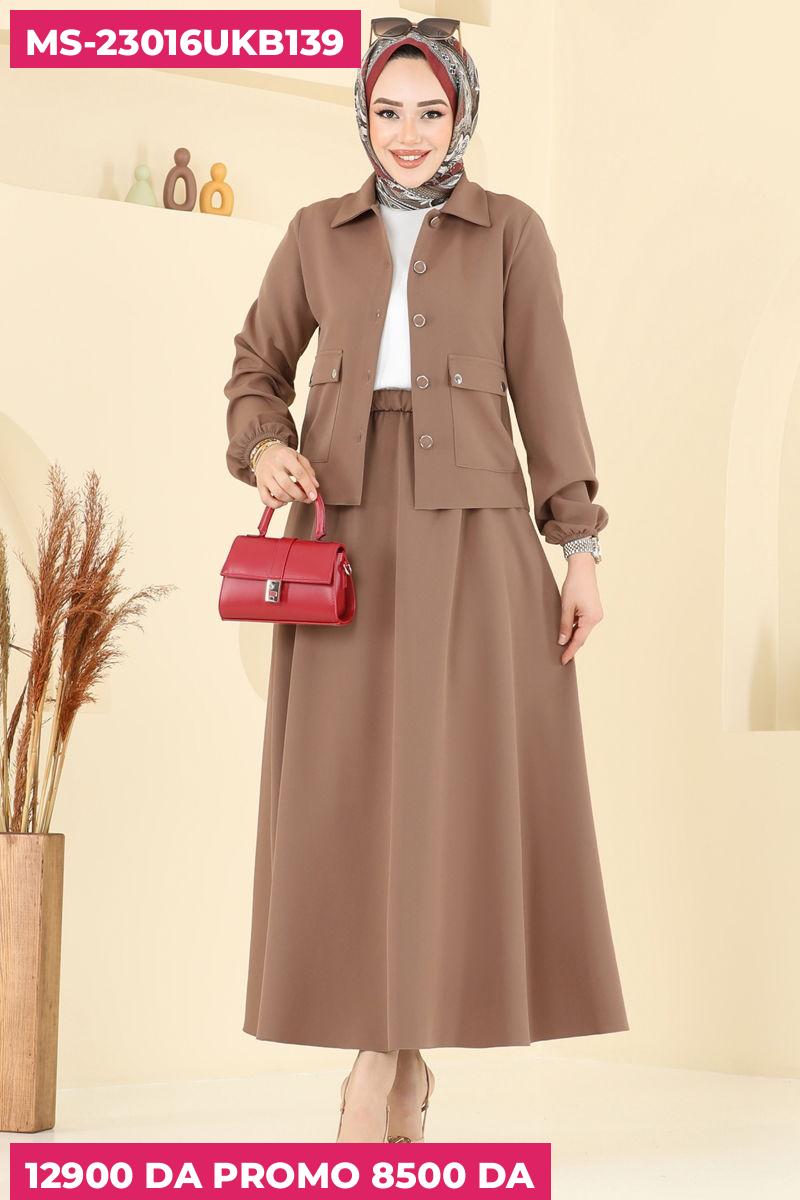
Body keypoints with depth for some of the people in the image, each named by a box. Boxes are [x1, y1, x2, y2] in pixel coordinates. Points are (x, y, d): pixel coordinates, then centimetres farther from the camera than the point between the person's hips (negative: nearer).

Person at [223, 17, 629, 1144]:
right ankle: (400, 1069, 9)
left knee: (457, 776, -7)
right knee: (350, 783, -2)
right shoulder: (317, 233, 12)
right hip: (346, 526, 2)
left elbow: (547, 390, 3)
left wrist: (580, 549, -2)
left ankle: (383, 1068, 2)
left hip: (472, 527, -1)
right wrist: (264, 449, -7)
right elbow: (257, 370, 16)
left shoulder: (512, 230, 7)